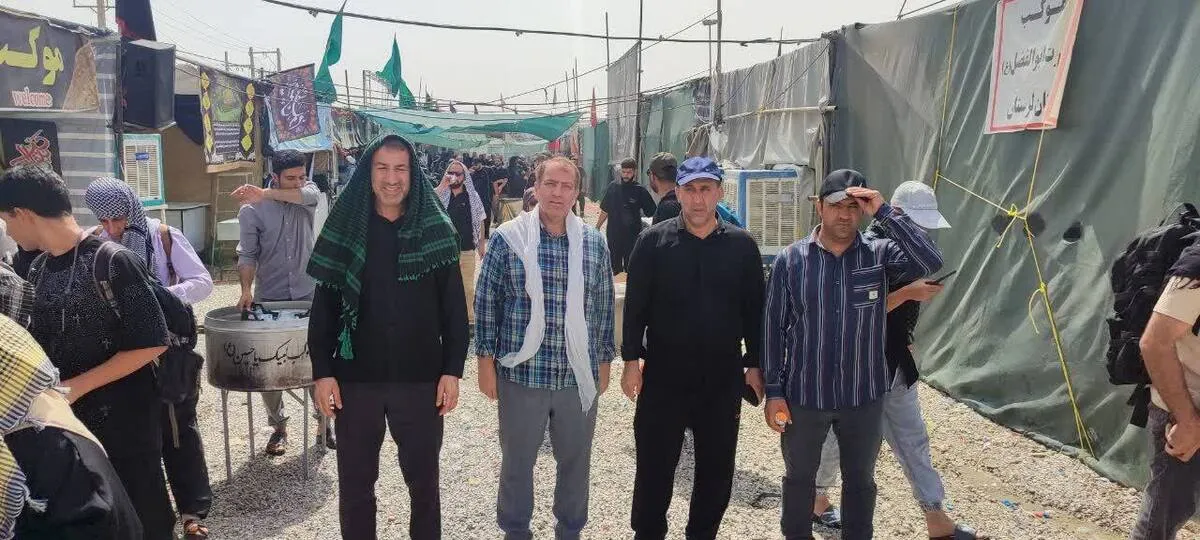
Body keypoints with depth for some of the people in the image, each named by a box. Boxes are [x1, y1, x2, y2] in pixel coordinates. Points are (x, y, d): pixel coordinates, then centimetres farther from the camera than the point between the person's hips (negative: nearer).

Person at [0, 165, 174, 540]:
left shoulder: (112, 262, -17)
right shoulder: (38, 270, 6)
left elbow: (152, 343, -19)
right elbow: (45, 345, 17)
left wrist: (76, 387, -19)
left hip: (124, 421, -7)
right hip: (65, 420, 7)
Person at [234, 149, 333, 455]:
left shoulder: (307, 194, 0)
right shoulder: (252, 210, -7)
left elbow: (308, 195, -24)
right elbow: (247, 254, -10)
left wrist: (264, 194, -32)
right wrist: (246, 290, -25)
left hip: (309, 296, 1)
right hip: (269, 300, -1)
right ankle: (278, 426, 21)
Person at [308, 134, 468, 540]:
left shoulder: (436, 230, -1)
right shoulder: (345, 229, -1)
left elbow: (454, 307, 0)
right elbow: (324, 307, 0)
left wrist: (452, 370, -4)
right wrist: (322, 372, -5)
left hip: (420, 378, 0)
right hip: (355, 378, 0)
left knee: (423, 480, 14)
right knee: (355, 483, 13)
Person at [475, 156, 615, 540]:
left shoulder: (594, 242, 2)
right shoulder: (507, 238, -5)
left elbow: (603, 307, 9)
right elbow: (486, 303, -2)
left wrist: (604, 361, 10)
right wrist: (486, 361, -3)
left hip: (579, 375, 2)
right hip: (522, 373, -2)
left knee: (576, 460, 15)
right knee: (517, 460, 14)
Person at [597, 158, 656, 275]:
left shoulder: (640, 191, -5)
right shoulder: (613, 187, 4)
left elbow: (651, 213, -4)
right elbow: (605, 211, 11)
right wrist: (596, 228, 10)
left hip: (632, 237, -3)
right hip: (613, 236, 3)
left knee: (630, 268, 2)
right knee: (615, 269, 12)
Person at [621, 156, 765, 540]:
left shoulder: (742, 245, 1)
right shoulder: (653, 241, -3)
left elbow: (754, 309, 6)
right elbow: (635, 305, -2)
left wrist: (755, 364, 4)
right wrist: (631, 360, -5)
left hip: (723, 377, 2)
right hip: (663, 375, -1)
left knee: (717, 467, 12)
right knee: (655, 464, 8)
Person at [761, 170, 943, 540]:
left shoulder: (879, 254, -5)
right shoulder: (790, 260, -6)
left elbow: (930, 262, -23)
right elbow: (774, 328, -4)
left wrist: (884, 213, -24)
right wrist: (774, 391, -5)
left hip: (863, 396, 1)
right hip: (804, 396, 0)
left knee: (860, 481, 18)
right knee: (799, 478, 17)